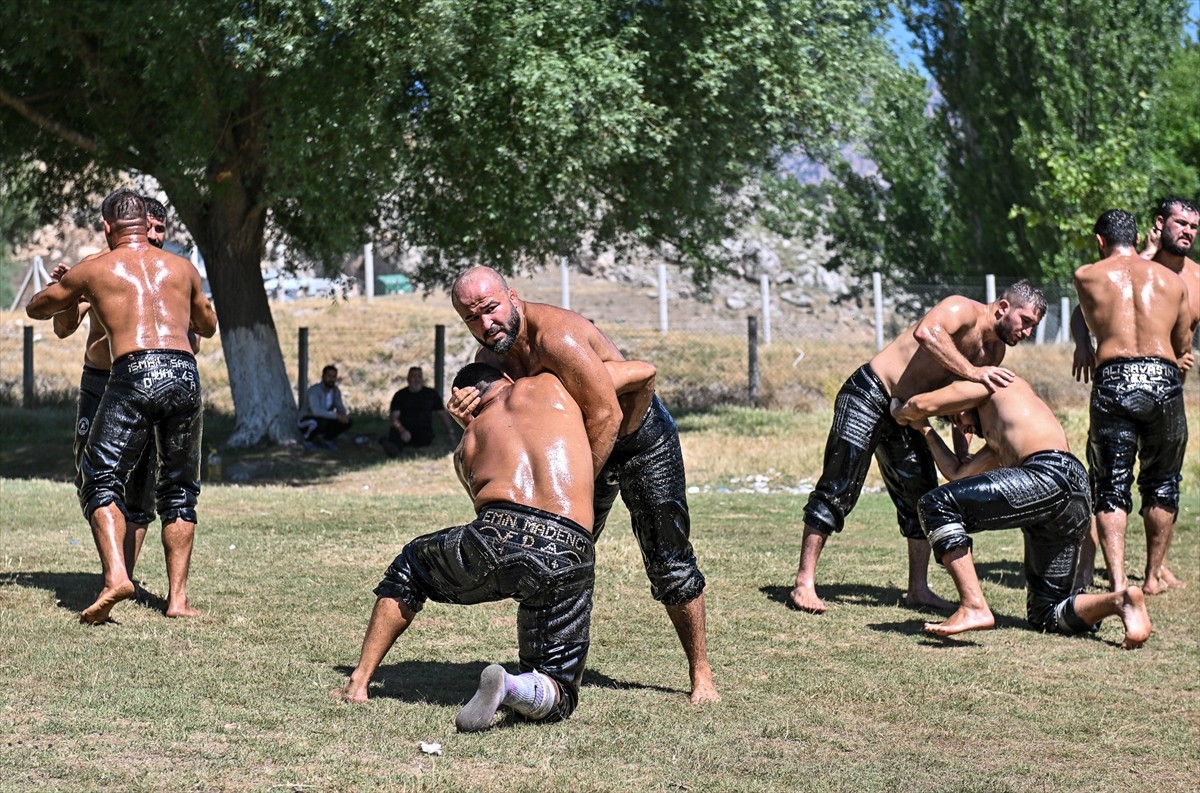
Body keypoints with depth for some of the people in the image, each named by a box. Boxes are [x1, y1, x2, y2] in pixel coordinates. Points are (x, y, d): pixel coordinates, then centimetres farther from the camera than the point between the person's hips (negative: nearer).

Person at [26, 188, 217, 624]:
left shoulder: (94, 269, 15)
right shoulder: (181, 267, 22)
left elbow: (36, 308, 30)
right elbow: (208, 326, 38)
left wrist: (74, 298, 49)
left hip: (134, 374, -3)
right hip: (184, 374, 3)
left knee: (102, 481, 4)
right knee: (179, 489, 15)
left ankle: (115, 576, -18)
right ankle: (178, 596, 9)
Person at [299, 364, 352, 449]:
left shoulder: (336, 390, -3)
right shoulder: (315, 390, -27)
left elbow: (340, 408, -1)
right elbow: (316, 411, -41)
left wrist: (343, 415, -27)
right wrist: (336, 416, -43)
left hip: (325, 420, 7)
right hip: (307, 421, -7)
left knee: (347, 422, -13)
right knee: (321, 422, -40)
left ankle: (325, 439, 9)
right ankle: (308, 439, -8)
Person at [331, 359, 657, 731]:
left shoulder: (467, 444, 28)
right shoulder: (550, 384, 26)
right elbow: (644, 371, 35)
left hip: (497, 538, 1)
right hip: (568, 557, -1)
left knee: (408, 568, 34)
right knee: (557, 694, 15)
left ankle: (358, 682, 27)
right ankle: (513, 687, -18)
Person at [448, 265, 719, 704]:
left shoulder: (557, 337, -34)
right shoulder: (490, 356, -7)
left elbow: (606, 413, -35)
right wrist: (466, 417, -27)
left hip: (643, 438, -7)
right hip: (587, 443, 7)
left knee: (669, 562, -6)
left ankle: (700, 674, 5)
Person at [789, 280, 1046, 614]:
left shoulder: (995, 352, 8)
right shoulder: (963, 310, -19)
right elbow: (926, 333, -41)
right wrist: (972, 371, -40)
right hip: (868, 396, -9)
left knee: (922, 499, 9)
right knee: (838, 489, -10)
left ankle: (918, 588, 19)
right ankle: (804, 583, -6)